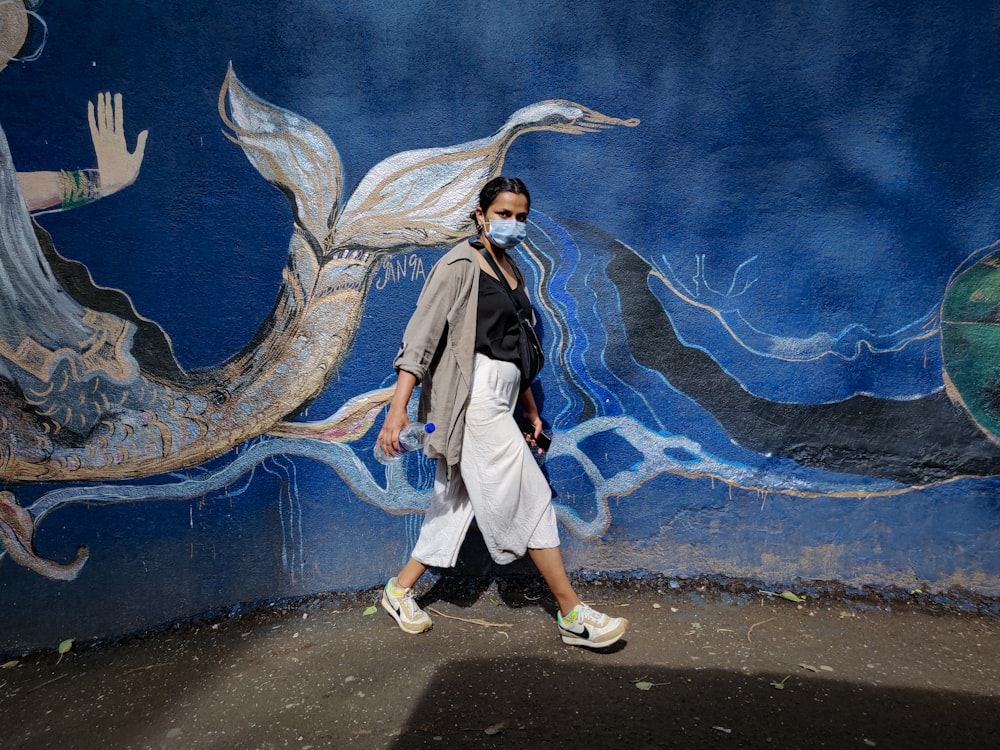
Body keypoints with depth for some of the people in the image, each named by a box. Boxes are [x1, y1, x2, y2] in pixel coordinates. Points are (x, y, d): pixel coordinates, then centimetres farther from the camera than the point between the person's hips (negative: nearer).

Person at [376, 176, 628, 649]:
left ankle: (400, 591, 27)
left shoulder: (512, 271, 17)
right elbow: (420, 336, -15)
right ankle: (572, 615, 8)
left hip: (498, 398, 9)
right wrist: (397, 410, -23)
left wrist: (529, 409, 20)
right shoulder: (460, 264, -8)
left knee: (458, 500, 13)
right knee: (530, 499, -4)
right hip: (472, 395, -9)